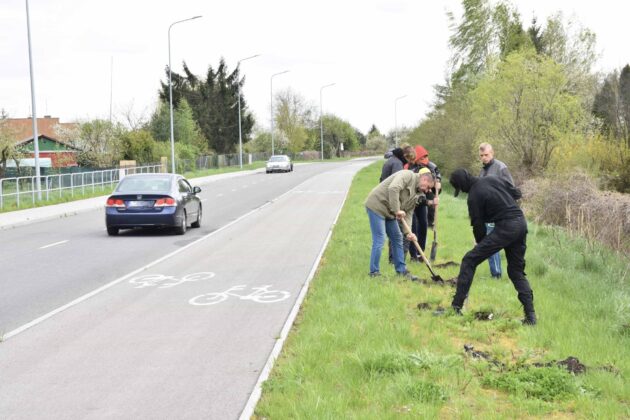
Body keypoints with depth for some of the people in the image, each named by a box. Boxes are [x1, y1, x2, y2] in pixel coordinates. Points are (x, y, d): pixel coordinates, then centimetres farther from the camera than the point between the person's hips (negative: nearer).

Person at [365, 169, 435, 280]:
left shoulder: (416, 195, 12)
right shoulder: (408, 175, -15)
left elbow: (408, 213, 7)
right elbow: (393, 188, -30)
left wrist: (408, 232, -8)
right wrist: (397, 210, -27)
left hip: (389, 212, 10)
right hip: (377, 206, -10)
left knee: (397, 238, 12)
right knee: (379, 240, -10)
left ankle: (401, 270, 22)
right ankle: (374, 272, 0)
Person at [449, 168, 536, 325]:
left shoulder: (474, 196, -7)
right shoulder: (493, 179, 12)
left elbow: (478, 225, -1)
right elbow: (517, 193, 18)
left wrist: (480, 244, 14)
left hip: (505, 228, -8)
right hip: (521, 223, 8)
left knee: (469, 260, -2)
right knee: (517, 271, 18)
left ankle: (456, 306, -6)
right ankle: (530, 315, 11)